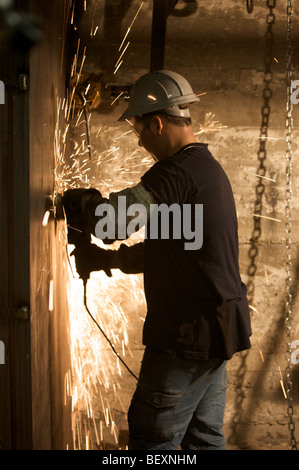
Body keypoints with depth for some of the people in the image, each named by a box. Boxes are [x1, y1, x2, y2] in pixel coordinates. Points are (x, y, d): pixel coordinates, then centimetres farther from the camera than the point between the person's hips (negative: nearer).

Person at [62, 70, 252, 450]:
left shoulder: (178, 172, -18)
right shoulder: (208, 168, 15)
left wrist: (85, 198, -2)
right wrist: (107, 259, 18)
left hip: (189, 334, -10)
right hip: (215, 332, 10)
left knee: (152, 437, 0)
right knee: (204, 436, 16)